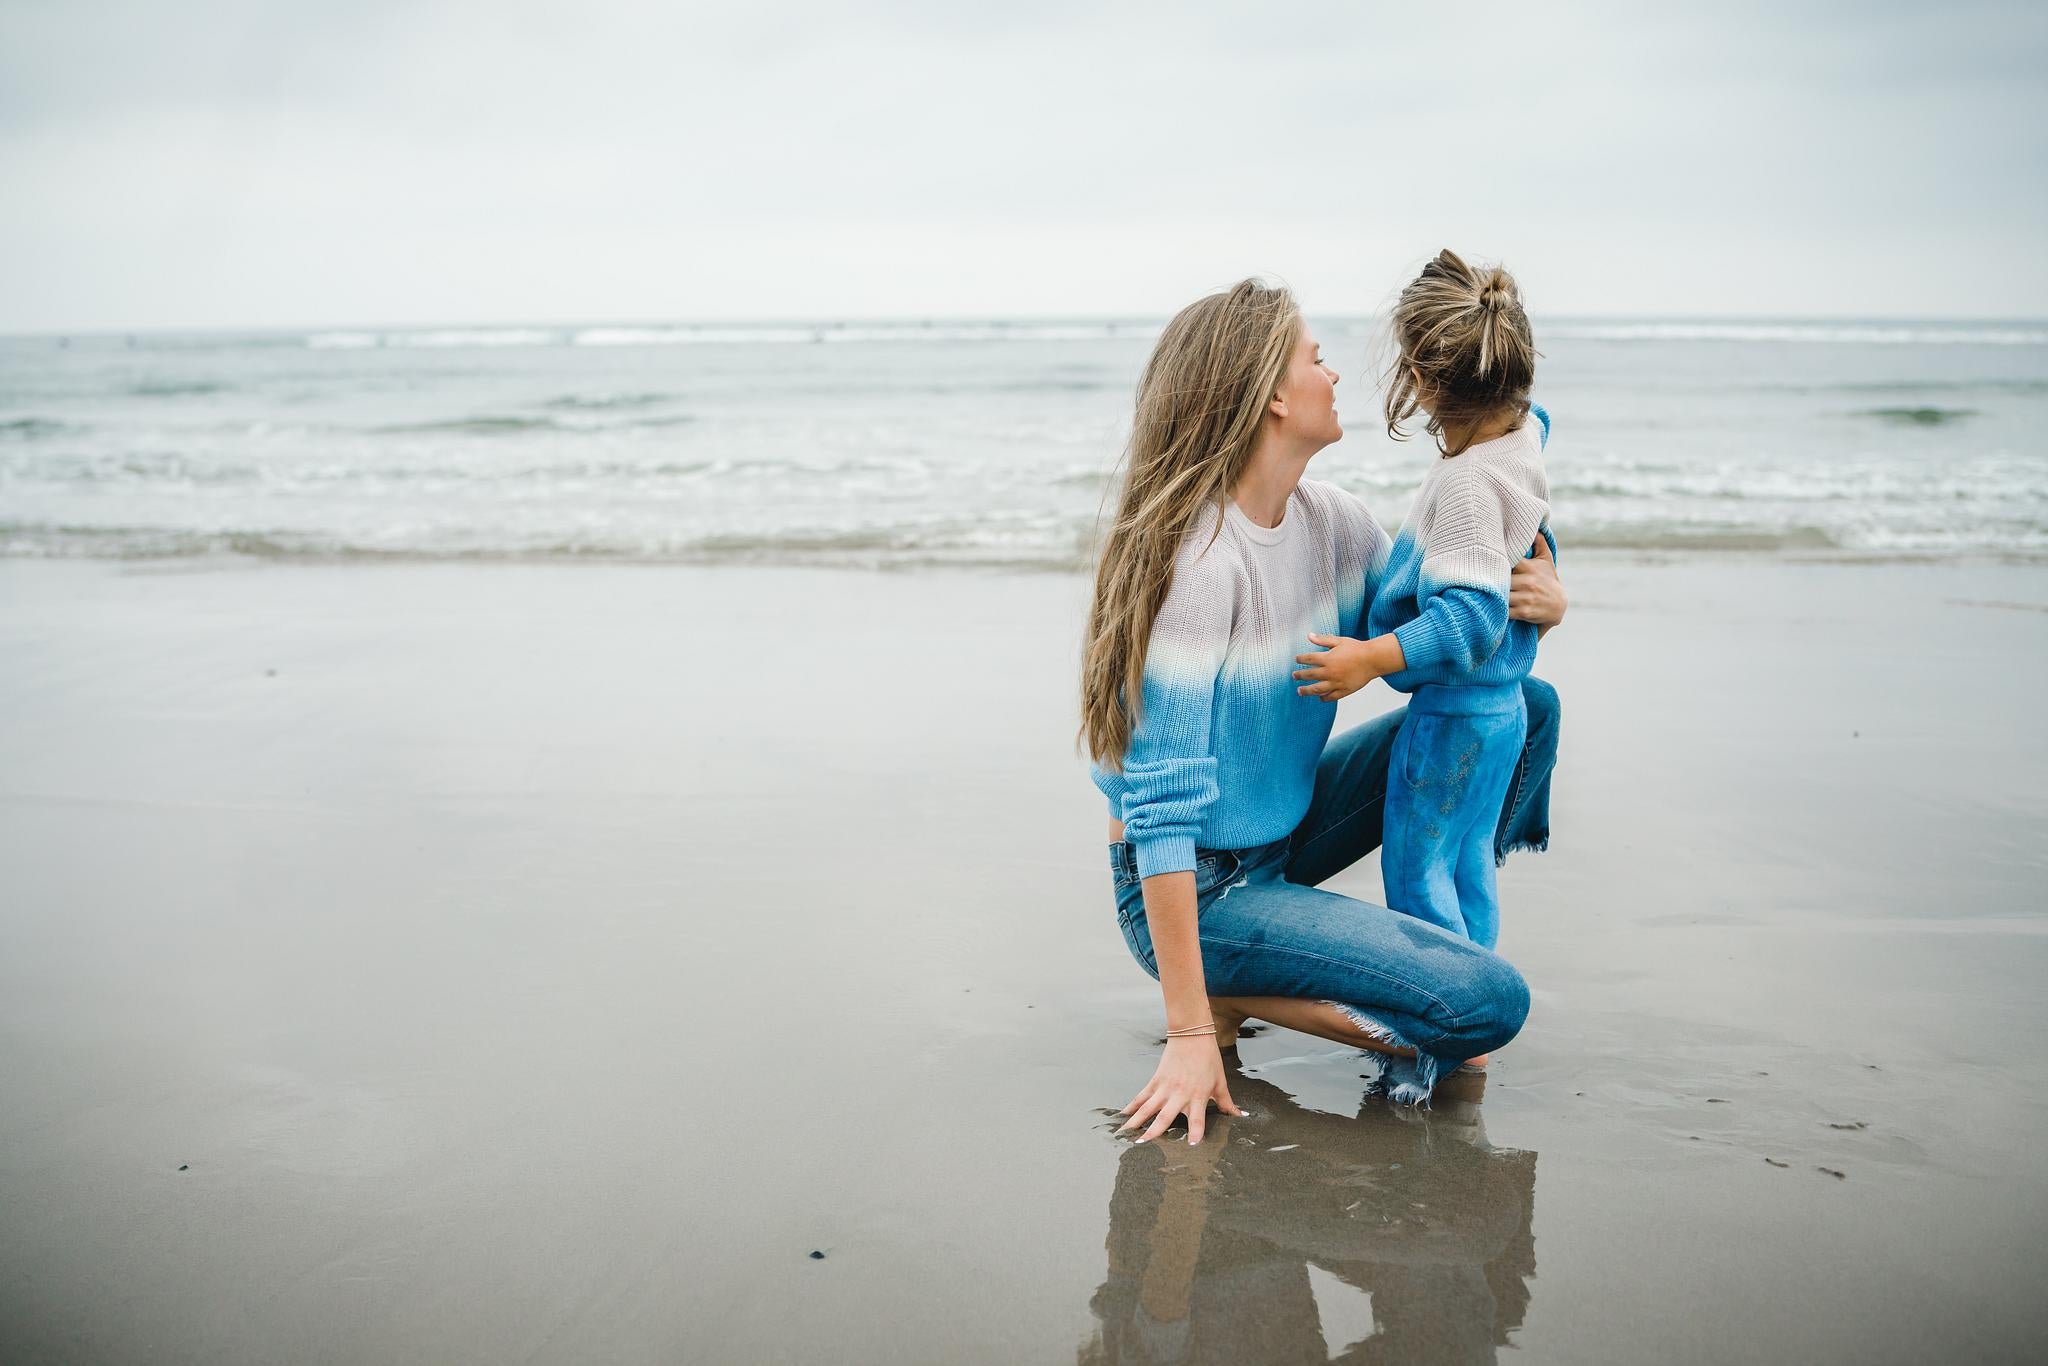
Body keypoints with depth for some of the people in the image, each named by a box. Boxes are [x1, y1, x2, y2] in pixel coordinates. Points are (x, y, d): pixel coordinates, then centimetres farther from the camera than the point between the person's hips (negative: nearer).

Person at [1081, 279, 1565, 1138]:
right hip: (1198, 887, -9)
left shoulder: (1328, 519, -1)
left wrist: (1537, 600, -9)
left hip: (1283, 834, 9)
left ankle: (1437, 932, 12)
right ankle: (1231, 995, -4)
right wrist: (1191, 1032, -28)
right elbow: (1163, 810, -28)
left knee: (1524, 708, 8)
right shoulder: (1201, 561, -27)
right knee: (1488, 1001, -20)